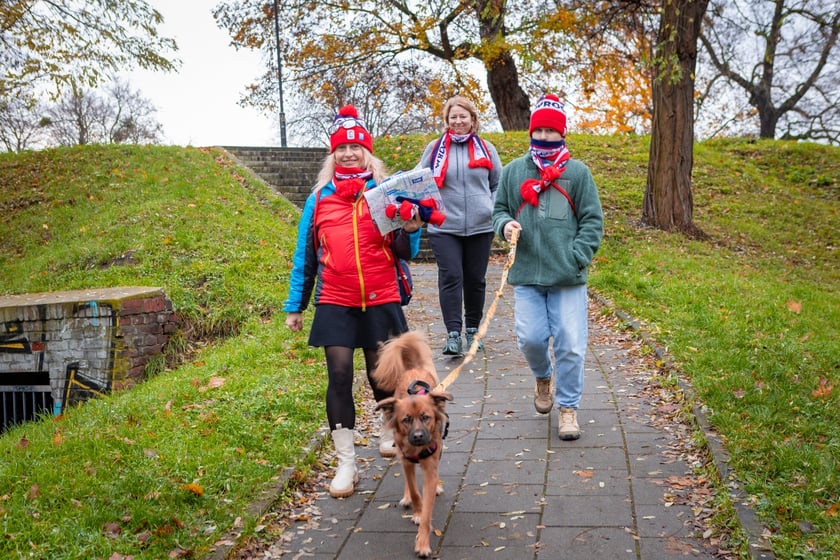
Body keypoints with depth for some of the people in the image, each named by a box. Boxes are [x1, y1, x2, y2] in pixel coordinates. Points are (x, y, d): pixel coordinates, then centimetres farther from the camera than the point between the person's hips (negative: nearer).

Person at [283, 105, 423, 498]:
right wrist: (294, 306, 11)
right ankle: (345, 463, 7)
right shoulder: (319, 199, 9)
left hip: (381, 300, -1)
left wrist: (411, 230, -18)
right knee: (339, 375, -4)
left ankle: (391, 430, 38)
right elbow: (305, 255, 12)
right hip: (334, 303, 1)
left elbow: (403, 252, 3)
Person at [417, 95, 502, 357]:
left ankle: (473, 330, 24)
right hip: (444, 227, -1)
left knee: (475, 280, 9)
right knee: (451, 277, -9)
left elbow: (499, 185, 15)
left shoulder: (486, 149, 10)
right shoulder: (434, 148, 6)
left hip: (480, 227, 2)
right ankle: (453, 334, -7)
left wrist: (493, 209, 0)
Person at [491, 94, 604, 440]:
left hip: (568, 279, -1)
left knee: (570, 345, -1)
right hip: (526, 275, 2)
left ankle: (568, 408, 17)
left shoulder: (578, 172, 5)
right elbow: (499, 210, 17)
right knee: (530, 337, -3)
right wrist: (505, 225, -7)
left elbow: (592, 221, 4)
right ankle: (543, 378, 31)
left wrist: (576, 259, -8)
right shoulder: (513, 171, 11)